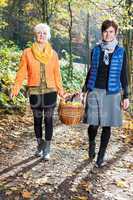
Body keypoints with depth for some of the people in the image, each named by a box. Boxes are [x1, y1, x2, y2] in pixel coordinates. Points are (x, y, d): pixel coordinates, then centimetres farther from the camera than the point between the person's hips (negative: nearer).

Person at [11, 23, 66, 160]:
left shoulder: (53, 54, 2)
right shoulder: (27, 52, -2)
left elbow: (57, 74, 4)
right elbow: (22, 72, -3)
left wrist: (60, 91, 1)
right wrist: (15, 89, -10)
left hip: (50, 92, 0)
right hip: (34, 92, 0)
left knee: (48, 120, 4)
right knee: (37, 120, 11)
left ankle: (47, 149, 15)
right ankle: (40, 145, 30)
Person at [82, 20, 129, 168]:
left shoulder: (120, 52, 1)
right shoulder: (96, 50, 5)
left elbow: (124, 75, 3)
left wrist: (125, 96, 0)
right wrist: (84, 90, 11)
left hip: (112, 93, 0)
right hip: (95, 91, 1)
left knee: (107, 125, 4)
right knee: (93, 124, -5)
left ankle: (101, 155, 21)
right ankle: (91, 143, 29)